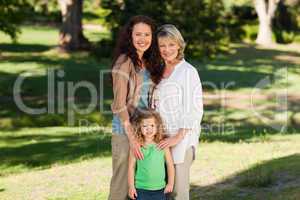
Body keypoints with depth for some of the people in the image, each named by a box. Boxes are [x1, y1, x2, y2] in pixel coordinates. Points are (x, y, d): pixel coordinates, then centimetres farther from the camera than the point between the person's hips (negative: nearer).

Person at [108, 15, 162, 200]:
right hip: (125, 130, -7)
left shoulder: (148, 63, 10)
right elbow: (119, 105, -17)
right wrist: (132, 137, -21)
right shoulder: (125, 61, -12)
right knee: (122, 183, -1)